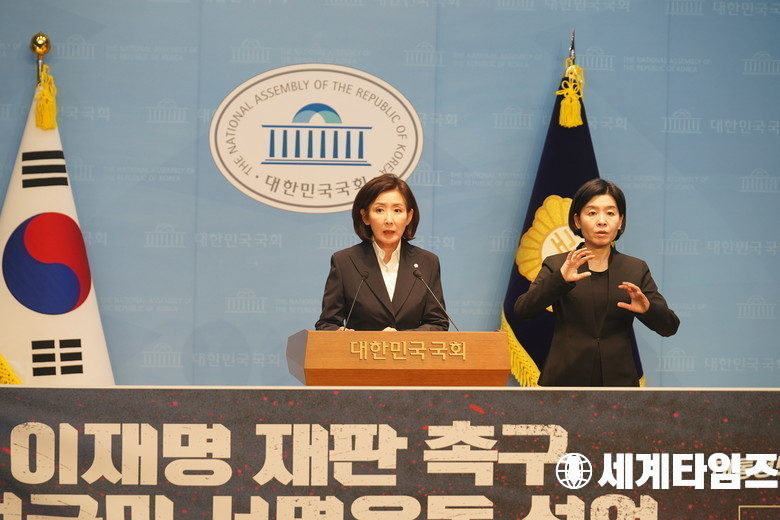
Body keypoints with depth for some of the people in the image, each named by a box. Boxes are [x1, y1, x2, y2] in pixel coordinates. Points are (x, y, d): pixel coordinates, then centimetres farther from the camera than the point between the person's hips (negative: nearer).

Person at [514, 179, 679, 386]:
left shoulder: (636, 270, 10)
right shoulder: (557, 266, 5)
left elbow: (669, 326, 4)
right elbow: (522, 310, -9)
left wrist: (647, 309, -19)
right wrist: (560, 279, -26)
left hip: (617, 383, 1)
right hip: (565, 382, -1)